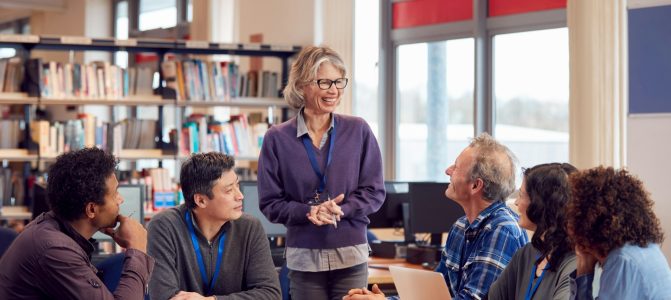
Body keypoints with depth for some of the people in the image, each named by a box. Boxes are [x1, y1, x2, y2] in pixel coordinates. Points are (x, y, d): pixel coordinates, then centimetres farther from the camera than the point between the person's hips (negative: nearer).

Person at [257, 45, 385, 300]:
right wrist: (309, 212, -17)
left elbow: (374, 192, 2)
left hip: (351, 256, 0)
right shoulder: (277, 139, 0)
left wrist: (340, 210, -15)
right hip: (304, 258, 0)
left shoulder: (358, 131, 1)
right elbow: (270, 203, 0)